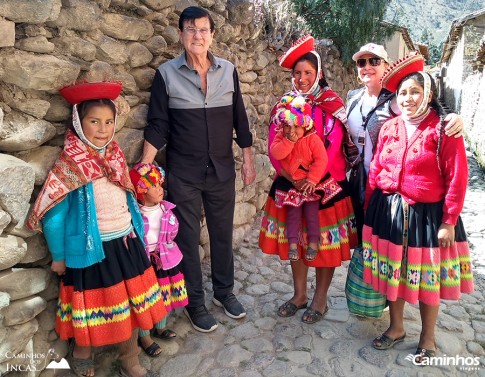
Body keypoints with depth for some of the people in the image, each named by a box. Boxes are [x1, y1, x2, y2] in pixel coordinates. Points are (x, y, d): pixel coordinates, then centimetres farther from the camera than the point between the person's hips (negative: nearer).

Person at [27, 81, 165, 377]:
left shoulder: (116, 157, 2)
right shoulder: (69, 166, -15)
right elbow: (53, 215, -11)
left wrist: (137, 235, 15)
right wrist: (59, 256, -6)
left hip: (126, 244, 6)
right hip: (92, 249, -5)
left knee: (133, 304, 14)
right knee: (94, 308, 13)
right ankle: (81, 352, 45)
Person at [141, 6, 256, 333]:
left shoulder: (228, 70, 2)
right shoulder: (166, 73, -5)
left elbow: (239, 119, 7)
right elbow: (158, 125, -5)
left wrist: (248, 159, 6)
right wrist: (143, 169, -11)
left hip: (222, 170, 3)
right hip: (183, 173, -2)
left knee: (223, 233, 14)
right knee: (187, 238, 8)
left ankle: (224, 290, 36)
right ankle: (195, 302, 27)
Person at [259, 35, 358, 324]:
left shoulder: (331, 104, -4)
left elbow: (332, 146, -14)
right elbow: (275, 143, -2)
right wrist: (286, 171, -17)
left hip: (325, 184, -3)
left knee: (325, 242, 5)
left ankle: (320, 299, 24)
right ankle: (300, 294, 30)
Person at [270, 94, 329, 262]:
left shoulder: (313, 139, -16)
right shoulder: (281, 137, -7)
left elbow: (321, 159, -21)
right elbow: (275, 153, -23)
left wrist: (312, 179, -26)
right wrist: (289, 141, -31)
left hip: (310, 182, -2)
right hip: (289, 182, 2)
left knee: (311, 211, 1)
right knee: (293, 212, 7)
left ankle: (313, 241, 15)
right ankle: (292, 242, 15)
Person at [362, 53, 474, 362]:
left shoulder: (443, 129, -9)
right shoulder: (390, 127, 5)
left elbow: (457, 179, -10)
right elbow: (376, 170, 6)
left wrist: (449, 222, -11)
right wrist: (370, 209, 6)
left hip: (427, 214, -4)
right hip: (389, 211, 4)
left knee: (427, 278, 10)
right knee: (392, 271, 15)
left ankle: (428, 339, 33)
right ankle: (396, 328, 37)